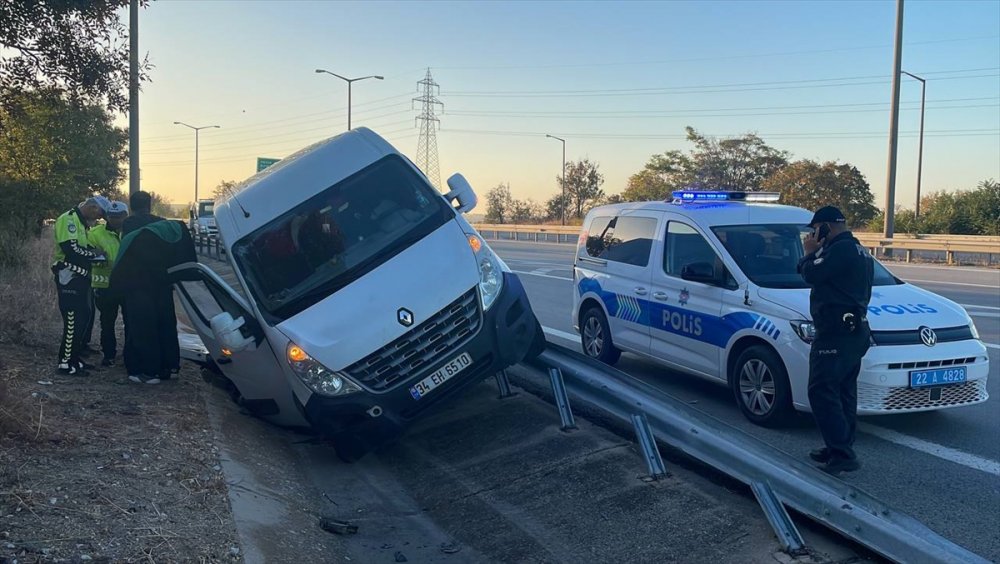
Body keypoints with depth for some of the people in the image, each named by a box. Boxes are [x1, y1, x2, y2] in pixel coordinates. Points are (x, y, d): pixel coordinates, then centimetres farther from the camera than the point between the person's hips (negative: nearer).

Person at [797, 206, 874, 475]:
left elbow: (811, 275, -16)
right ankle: (839, 449, 22)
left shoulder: (841, 249, -15)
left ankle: (842, 454, -11)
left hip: (836, 334, -11)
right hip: (854, 331, 11)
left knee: (822, 392, -10)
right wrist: (815, 254, 15)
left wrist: (810, 253, -1)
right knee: (842, 393, 15)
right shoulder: (859, 251, 20)